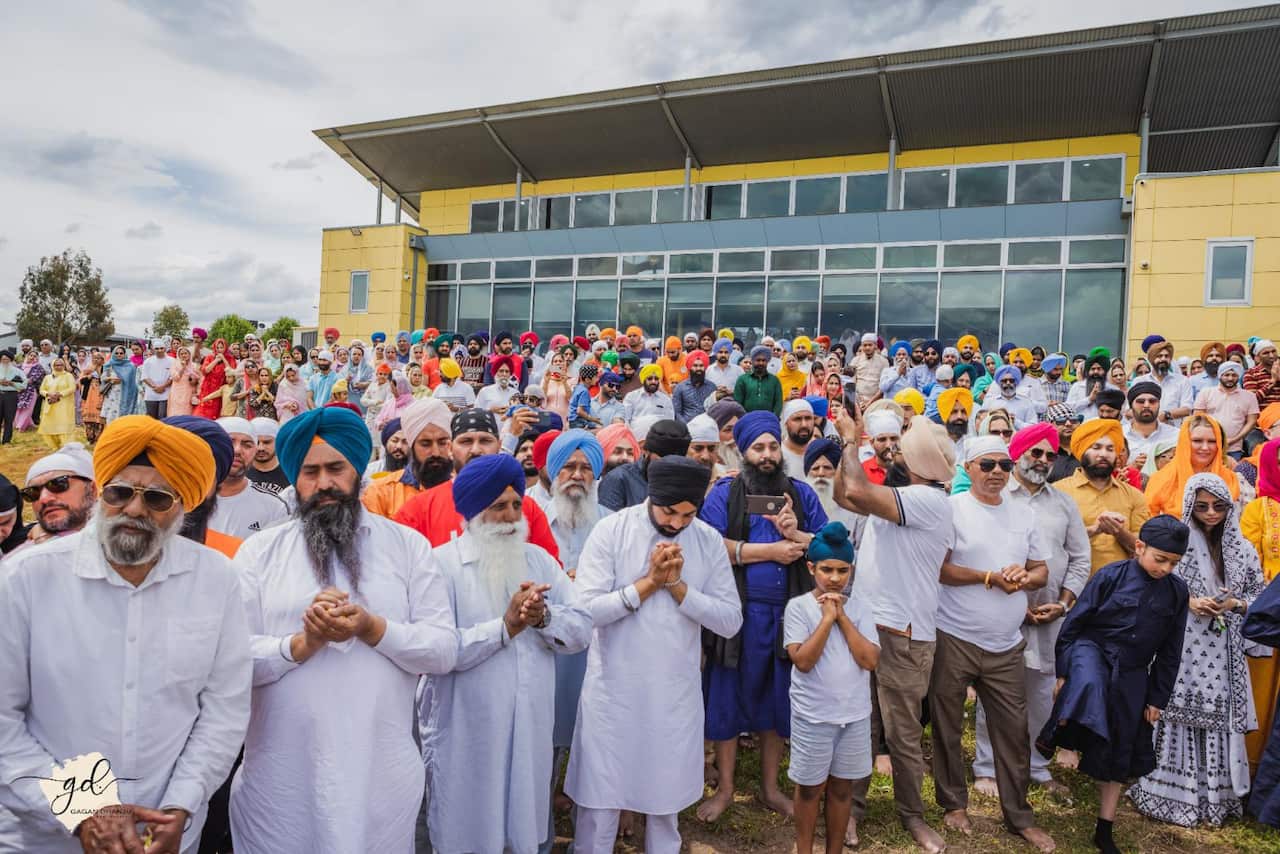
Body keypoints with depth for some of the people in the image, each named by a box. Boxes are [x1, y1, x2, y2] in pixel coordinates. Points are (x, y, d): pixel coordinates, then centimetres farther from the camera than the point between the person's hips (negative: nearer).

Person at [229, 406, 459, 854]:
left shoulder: (408, 545, 2)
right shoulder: (259, 551, 3)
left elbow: (444, 649, -3)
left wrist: (372, 628, -17)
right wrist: (300, 645, -19)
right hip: (278, 775, 0)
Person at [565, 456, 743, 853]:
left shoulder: (709, 541, -3)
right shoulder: (611, 530, -11)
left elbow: (730, 621, -6)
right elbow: (585, 609, -17)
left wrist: (677, 586, -17)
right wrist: (649, 582, -20)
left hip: (676, 693, 2)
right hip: (612, 691, -2)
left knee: (667, 799, 18)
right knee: (599, 797, 10)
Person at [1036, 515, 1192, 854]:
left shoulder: (1176, 590, 1)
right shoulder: (1111, 576, -10)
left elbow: (1170, 651, 9)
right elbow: (1074, 622, -5)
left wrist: (1158, 698, 9)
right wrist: (1062, 673, -5)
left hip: (1132, 676, 4)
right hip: (1092, 649, -3)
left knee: (1119, 754, 11)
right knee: (1089, 686, -42)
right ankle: (1054, 733, -19)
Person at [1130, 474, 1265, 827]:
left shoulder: (1243, 549, 6)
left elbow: (1260, 595, 12)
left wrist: (1235, 603, -7)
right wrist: (1187, 602, -14)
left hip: (1222, 652, 3)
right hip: (1180, 647, -3)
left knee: (1220, 716, 5)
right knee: (1179, 715, 0)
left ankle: (1216, 796, 20)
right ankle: (1172, 793, 12)